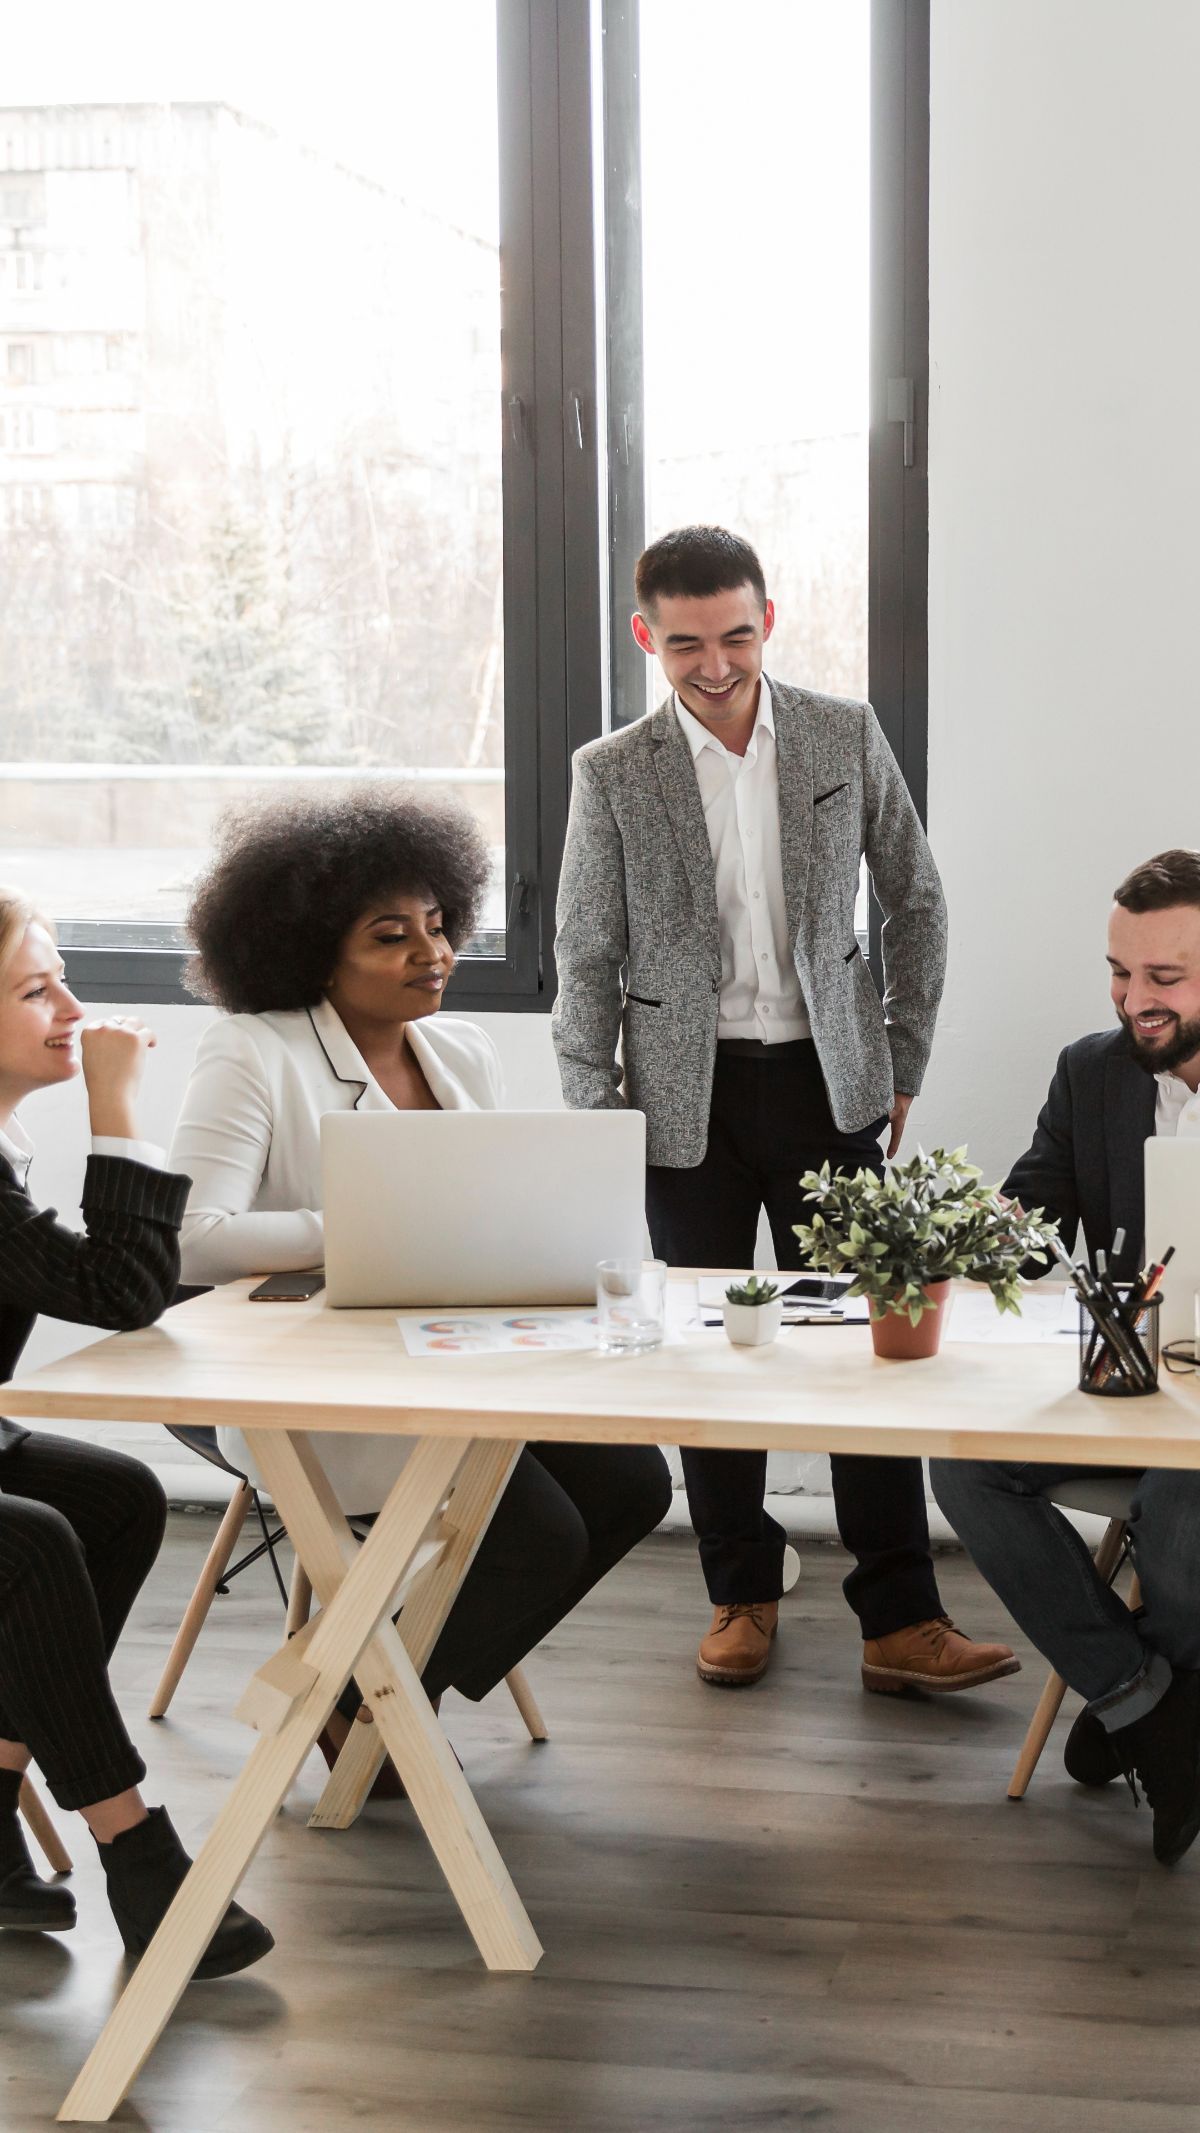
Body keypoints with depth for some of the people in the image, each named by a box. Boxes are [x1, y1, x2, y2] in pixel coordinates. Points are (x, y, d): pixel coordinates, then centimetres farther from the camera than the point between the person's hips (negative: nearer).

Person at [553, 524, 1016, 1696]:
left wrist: (902, 1063, 7)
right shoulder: (612, 773, -2)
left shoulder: (847, 736, 1)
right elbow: (587, 962, 1)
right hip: (690, 1096, 0)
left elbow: (916, 901, 10)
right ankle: (743, 1595, 21)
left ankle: (900, 1619, 1)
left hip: (826, 1082, 0)